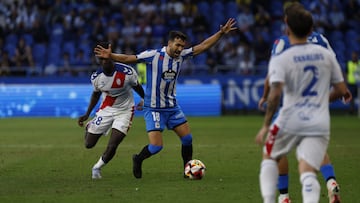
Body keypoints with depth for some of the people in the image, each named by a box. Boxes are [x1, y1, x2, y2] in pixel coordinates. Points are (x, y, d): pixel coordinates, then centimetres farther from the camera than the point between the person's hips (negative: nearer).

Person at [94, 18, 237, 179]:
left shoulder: (181, 56, 0)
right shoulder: (153, 55, -15)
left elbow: (203, 46, 5)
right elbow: (128, 59, -16)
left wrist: (221, 33, -1)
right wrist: (110, 56, -31)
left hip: (172, 107, 6)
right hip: (154, 109, -6)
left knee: (187, 138, 2)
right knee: (156, 146, -12)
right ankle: (138, 160, 18)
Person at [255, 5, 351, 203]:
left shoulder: (280, 60, -6)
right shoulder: (326, 55, 7)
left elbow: (275, 94, -19)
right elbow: (341, 90, 11)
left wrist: (266, 125, -11)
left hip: (289, 121, -2)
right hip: (319, 125, 2)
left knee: (269, 158, 24)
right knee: (308, 172, -5)